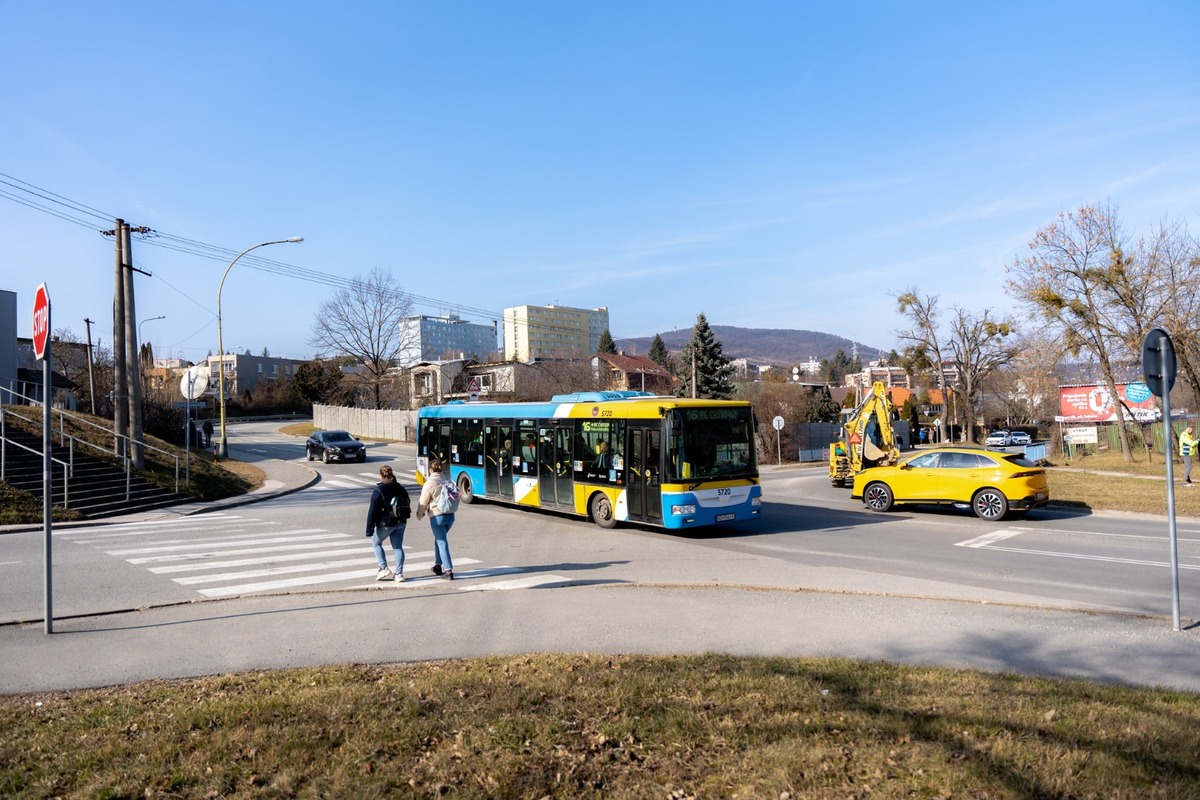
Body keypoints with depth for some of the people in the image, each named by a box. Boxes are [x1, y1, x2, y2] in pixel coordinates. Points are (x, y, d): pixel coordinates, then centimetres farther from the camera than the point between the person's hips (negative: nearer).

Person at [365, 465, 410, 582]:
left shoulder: (378, 491, -13)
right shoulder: (401, 488, 7)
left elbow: (373, 511, -15)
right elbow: (407, 505, 15)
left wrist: (370, 530, -13)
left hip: (386, 524, -5)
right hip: (400, 523, 5)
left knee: (376, 543, 16)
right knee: (398, 547, 9)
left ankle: (384, 568, 5)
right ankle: (399, 573, 5)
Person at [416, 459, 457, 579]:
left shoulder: (429, 484, -12)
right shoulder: (448, 481, 4)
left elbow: (423, 503, -5)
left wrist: (420, 515, 11)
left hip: (437, 517, -6)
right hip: (450, 515, 6)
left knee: (442, 543, -2)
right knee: (439, 539, 25)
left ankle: (448, 571, -7)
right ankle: (438, 565, 32)